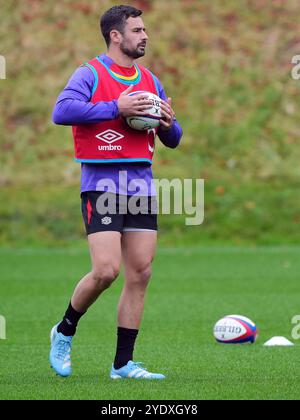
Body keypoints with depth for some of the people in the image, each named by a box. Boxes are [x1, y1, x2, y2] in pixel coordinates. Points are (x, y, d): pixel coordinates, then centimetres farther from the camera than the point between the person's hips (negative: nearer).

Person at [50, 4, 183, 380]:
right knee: (105, 270, -15)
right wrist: (117, 108, -22)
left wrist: (167, 124, -2)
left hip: (141, 184, 6)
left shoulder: (149, 81, 16)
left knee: (140, 273, 1)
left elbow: (173, 140, 22)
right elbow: (61, 111, -22)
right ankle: (64, 332, 11)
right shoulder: (91, 74, -4)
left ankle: (123, 363, 7)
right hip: (101, 183, -6)